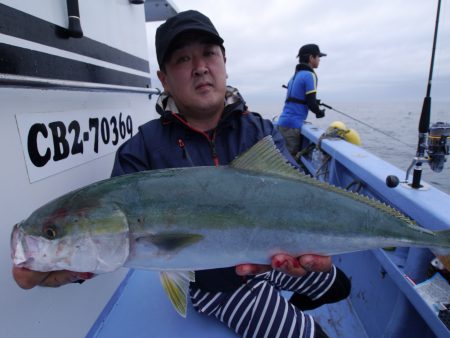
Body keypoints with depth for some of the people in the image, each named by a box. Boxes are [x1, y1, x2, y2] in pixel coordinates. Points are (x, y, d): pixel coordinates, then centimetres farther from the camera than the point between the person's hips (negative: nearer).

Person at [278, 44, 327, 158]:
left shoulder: (296, 75, 18)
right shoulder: (309, 75, -8)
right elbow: (311, 103, -13)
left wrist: (315, 102, 18)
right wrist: (320, 112, 6)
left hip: (284, 122, 9)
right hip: (292, 124, -8)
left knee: (290, 155, 13)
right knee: (294, 156, -5)